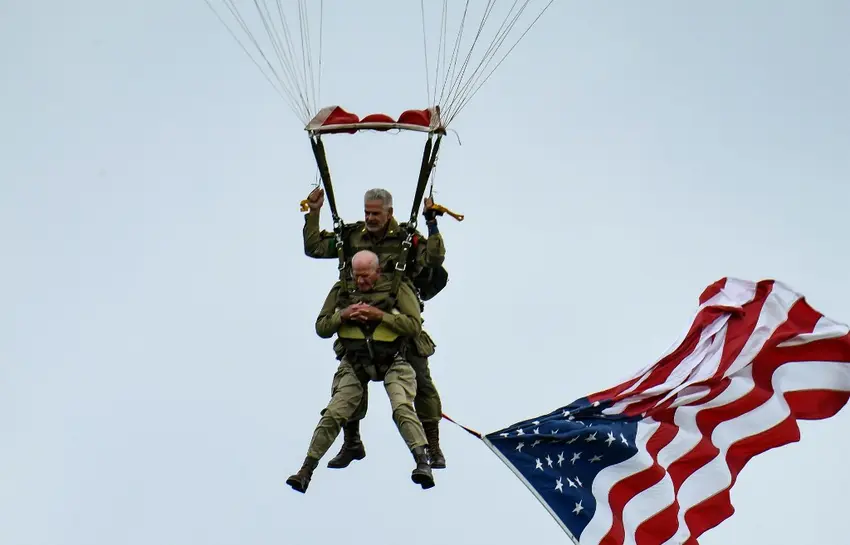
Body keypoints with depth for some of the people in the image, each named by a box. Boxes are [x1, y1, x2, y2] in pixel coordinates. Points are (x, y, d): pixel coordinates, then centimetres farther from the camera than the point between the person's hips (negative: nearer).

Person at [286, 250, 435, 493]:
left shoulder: (397, 289, -6)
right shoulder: (342, 290, 4)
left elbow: (415, 325, -14)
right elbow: (321, 328, 5)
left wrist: (380, 315, -22)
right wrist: (344, 315, -14)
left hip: (392, 361, -2)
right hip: (354, 363, 3)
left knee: (402, 408, -24)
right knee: (334, 413, -6)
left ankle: (423, 463, -26)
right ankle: (306, 470, -1)